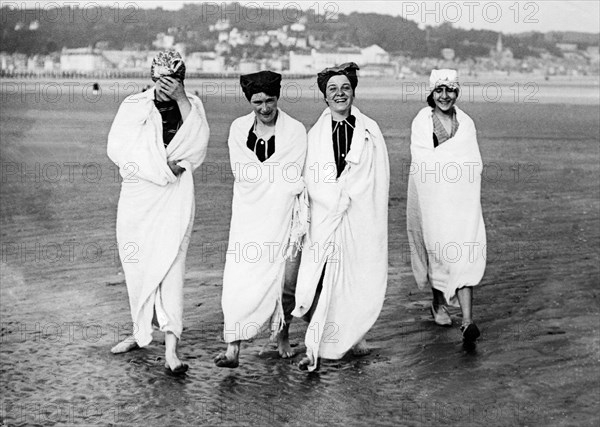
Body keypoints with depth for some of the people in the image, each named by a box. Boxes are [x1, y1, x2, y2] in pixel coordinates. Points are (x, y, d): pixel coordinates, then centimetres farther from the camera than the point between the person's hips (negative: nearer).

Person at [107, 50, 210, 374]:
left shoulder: (191, 105, 6)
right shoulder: (134, 105, 3)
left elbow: (198, 141, -11)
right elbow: (118, 147, -5)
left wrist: (181, 98, -17)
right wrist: (161, 166, -10)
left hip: (174, 198, -2)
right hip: (137, 195, 2)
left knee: (170, 265, -10)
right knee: (136, 265, 10)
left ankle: (171, 350, -13)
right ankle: (141, 331, 29)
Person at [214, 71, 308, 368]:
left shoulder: (295, 131, -2)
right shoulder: (238, 128, 6)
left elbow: (292, 177, -9)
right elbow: (241, 172, -4)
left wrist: (258, 172, -9)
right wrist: (279, 175, -9)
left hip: (282, 213, -1)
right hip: (248, 213, 1)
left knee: (284, 279, 3)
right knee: (239, 276, -7)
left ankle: (282, 335, 27)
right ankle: (233, 348, -7)